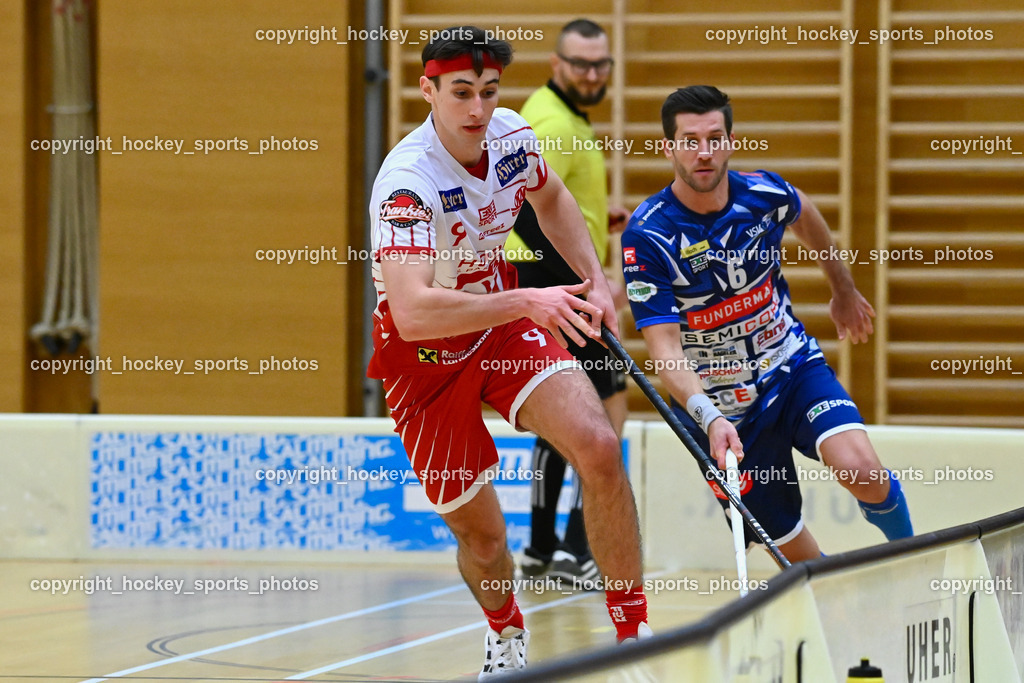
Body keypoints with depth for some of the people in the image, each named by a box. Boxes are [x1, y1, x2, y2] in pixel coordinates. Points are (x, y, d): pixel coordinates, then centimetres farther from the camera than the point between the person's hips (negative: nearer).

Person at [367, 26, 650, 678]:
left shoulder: (512, 134, -10)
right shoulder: (407, 182, -31)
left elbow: (551, 197, 16)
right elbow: (412, 312, -43)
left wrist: (595, 282, 7)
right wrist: (525, 301, -48)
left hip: (507, 323, 5)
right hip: (425, 354, -4)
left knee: (599, 449, -19)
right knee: (481, 535, 1)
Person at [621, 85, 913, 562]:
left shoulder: (765, 195, -10)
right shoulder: (646, 237, -20)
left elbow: (804, 214, 17)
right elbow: (665, 352, -25)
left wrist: (844, 290, 31)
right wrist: (710, 419, -41)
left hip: (795, 370, 2)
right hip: (720, 408, -2)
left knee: (862, 472, -26)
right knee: (800, 558, -2)